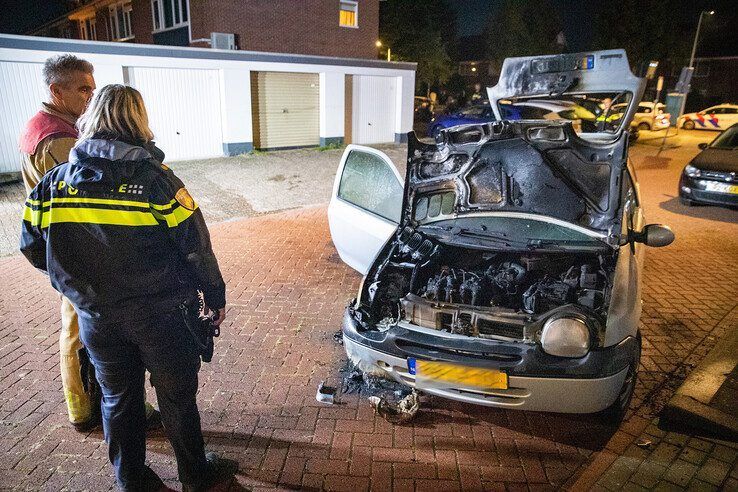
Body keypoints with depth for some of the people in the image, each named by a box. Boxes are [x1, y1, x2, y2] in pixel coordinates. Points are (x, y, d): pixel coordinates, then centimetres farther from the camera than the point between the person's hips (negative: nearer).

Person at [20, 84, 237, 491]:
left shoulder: (53, 183, -3)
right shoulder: (155, 179, -16)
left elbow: (33, 248, 6)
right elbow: (196, 247, -15)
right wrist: (216, 296, -1)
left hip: (95, 317, 4)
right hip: (159, 316, -3)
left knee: (117, 399, 21)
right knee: (176, 395, 14)